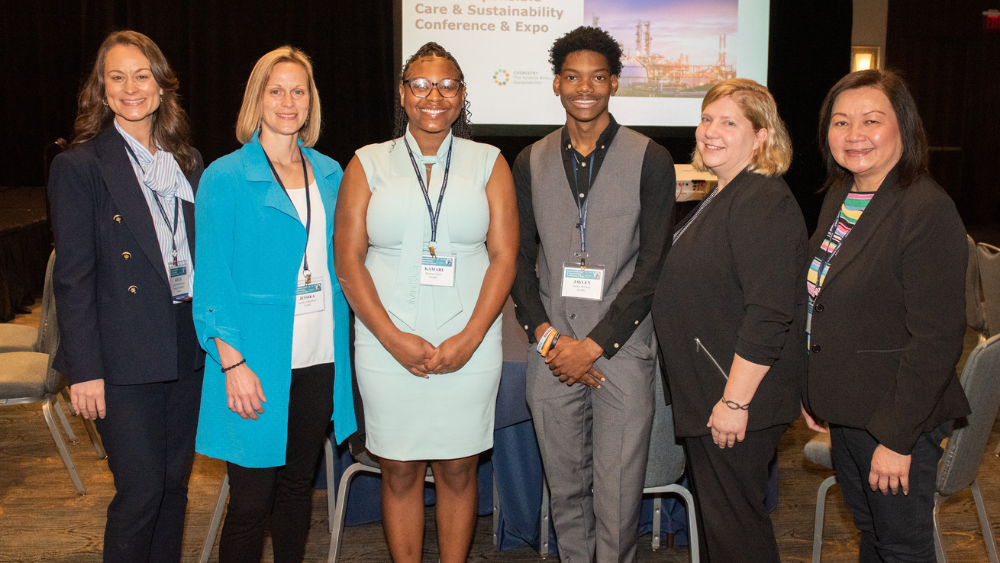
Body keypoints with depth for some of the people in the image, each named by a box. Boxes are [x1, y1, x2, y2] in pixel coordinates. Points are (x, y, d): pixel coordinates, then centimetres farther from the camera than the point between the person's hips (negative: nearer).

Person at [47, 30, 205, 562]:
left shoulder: (188, 160, 11)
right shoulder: (79, 166, -5)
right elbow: (73, 277, -8)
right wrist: (84, 369, -11)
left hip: (188, 346, 5)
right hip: (126, 358, -5)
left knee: (174, 483, 14)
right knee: (140, 489, -1)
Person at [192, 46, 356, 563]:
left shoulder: (329, 173, 10)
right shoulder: (225, 177, -5)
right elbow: (212, 279, -7)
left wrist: (340, 340, 9)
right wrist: (232, 363, -14)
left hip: (319, 359, 5)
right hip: (257, 363, -4)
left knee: (298, 484, 15)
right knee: (251, 500, 2)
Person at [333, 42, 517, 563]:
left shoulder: (488, 163, 7)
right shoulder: (367, 163, 6)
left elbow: (504, 257, 1)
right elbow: (348, 260, 1)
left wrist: (468, 338, -10)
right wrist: (394, 339, -10)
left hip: (468, 346, 0)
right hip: (389, 347, 0)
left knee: (457, 469, 8)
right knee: (399, 472, 7)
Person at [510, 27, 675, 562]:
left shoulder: (650, 161, 0)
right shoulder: (530, 163, 9)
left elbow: (653, 264, -4)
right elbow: (519, 257, 9)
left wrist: (594, 345, -10)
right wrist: (546, 336, -5)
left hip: (622, 351, -2)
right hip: (552, 351, 3)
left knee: (618, 493, 1)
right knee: (564, 487, 12)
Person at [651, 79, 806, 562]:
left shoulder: (765, 202, -18)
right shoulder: (722, 197, 15)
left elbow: (769, 314, -25)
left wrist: (735, 400, -25)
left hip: (738, 397, -10)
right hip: (705, 394, 10)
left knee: (733, 520, 1)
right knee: (714, 515, 19)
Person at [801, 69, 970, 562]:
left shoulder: (928, 210, -19)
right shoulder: (840, 196, 7)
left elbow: (936, 339, -22)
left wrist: (897, 438, -20)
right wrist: (813, 392, 11)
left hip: (898, 420, -7)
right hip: (846, 409, 8)